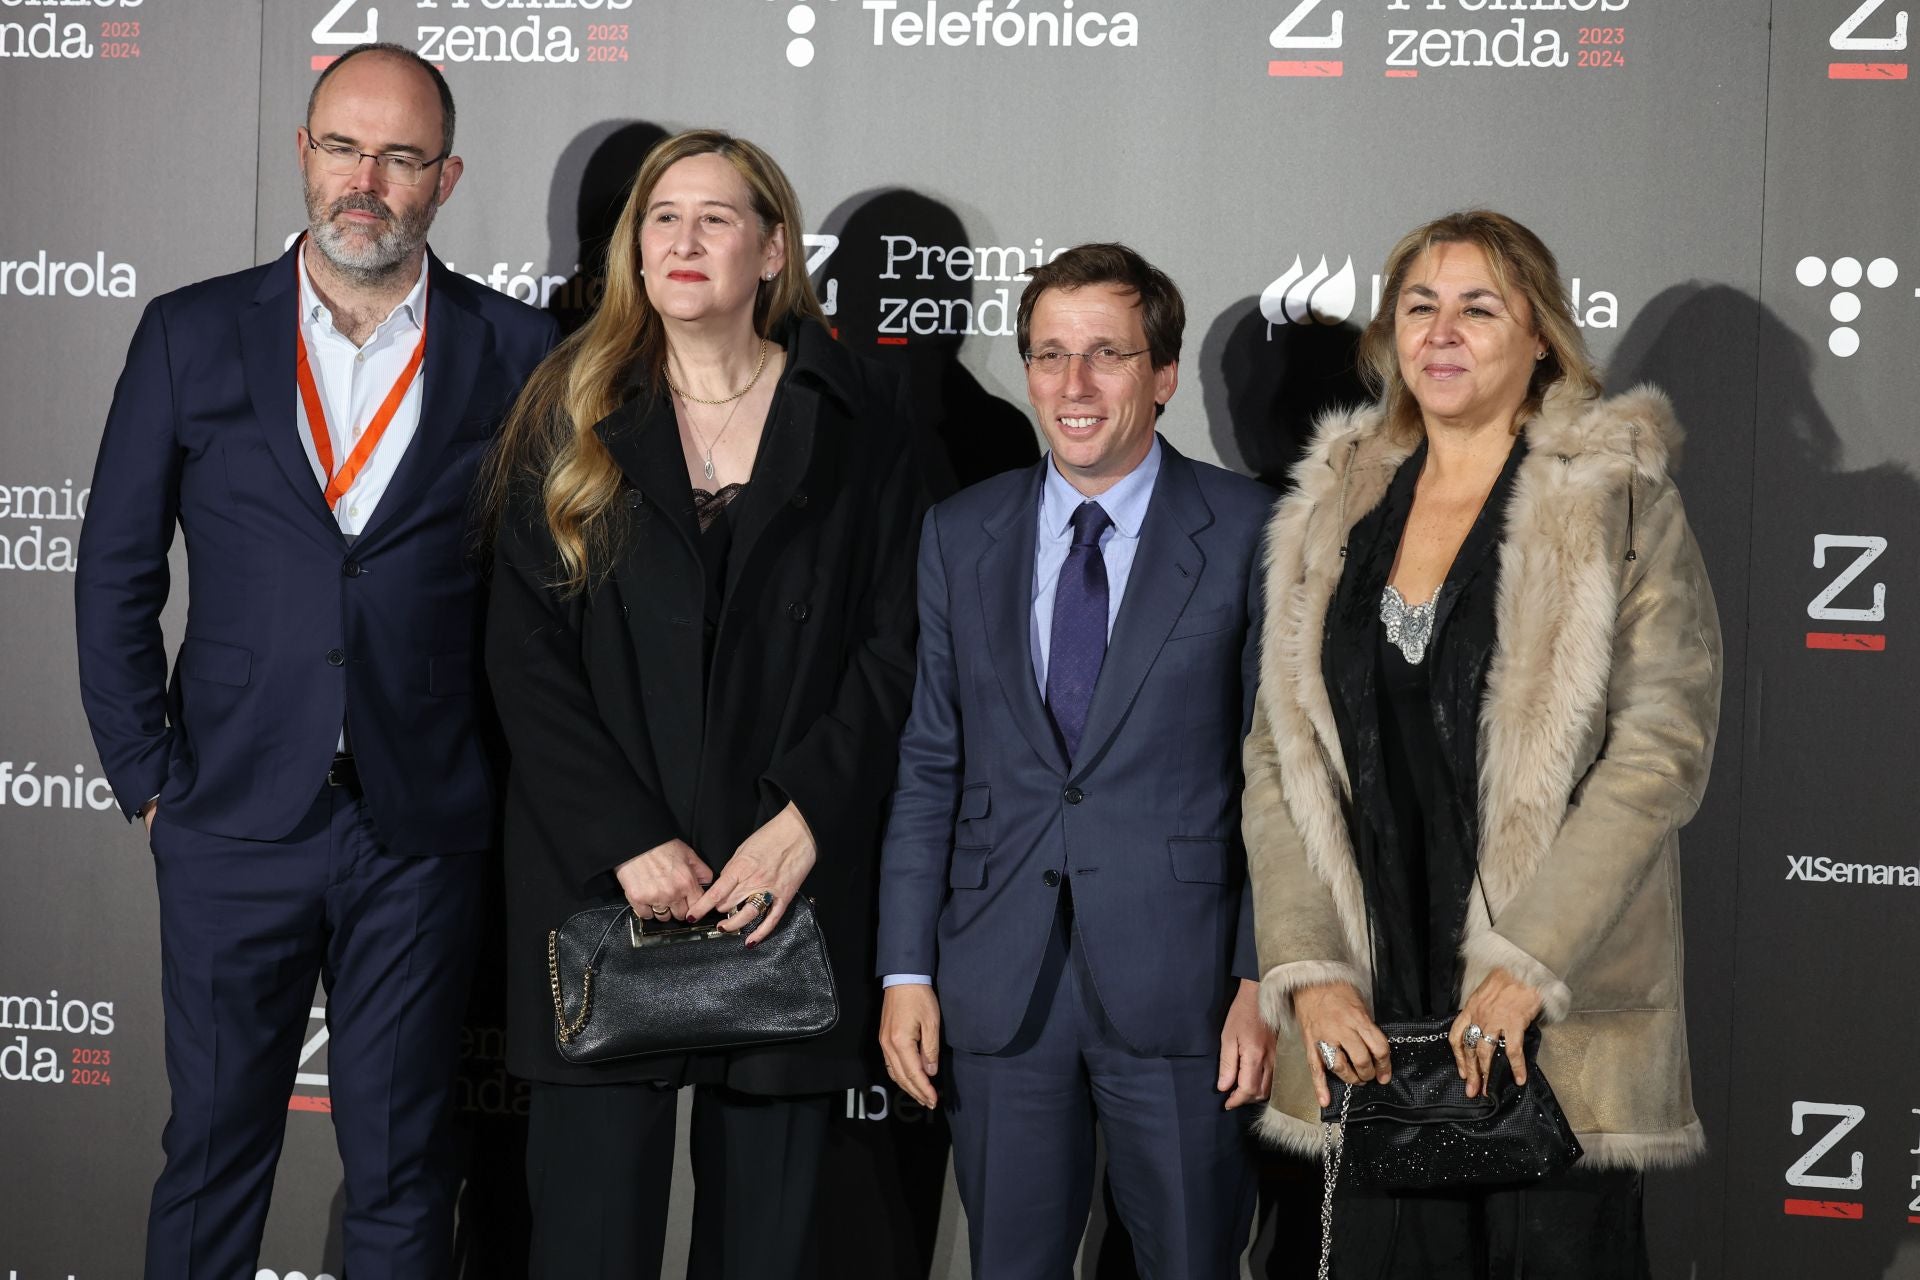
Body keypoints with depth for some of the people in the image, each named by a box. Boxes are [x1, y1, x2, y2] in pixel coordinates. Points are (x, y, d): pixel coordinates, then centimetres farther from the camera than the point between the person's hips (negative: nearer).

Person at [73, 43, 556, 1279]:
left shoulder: (516, 353, 0)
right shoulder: (192, 335, 2)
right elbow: (115, 578, 6)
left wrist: (513, 784, -1)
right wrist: (149, 780, 1)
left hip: (424, 835, 0)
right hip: (236, 820, 1)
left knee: (403, 1172, 10)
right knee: (213, 1152, 11)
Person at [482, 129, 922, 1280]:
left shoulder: (860, 419, 6)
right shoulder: (570, 416, 7)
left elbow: (894, 644, 1)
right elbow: (524, 652, 1)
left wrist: (805, 819, -12)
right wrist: (629, 839, -10)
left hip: (793, 883, 0)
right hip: (601, 878, 0)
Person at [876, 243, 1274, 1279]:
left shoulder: (1249, 533, -2)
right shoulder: (959, 535, 8)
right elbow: (930, 765, 9)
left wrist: (1267, 979, -8)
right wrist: (907, 968, 3)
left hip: (1179, 986, -2)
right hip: (998, 987, 3)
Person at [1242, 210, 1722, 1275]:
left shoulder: (1618, 504, -1)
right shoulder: (1331, 514, 10)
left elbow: (1662, 747, -9)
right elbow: (1279, 754, 7)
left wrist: (1527, 963, -16)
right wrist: (1306, 969, -5)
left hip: (1561, 1015, -3)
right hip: (1370, 1022, 3)